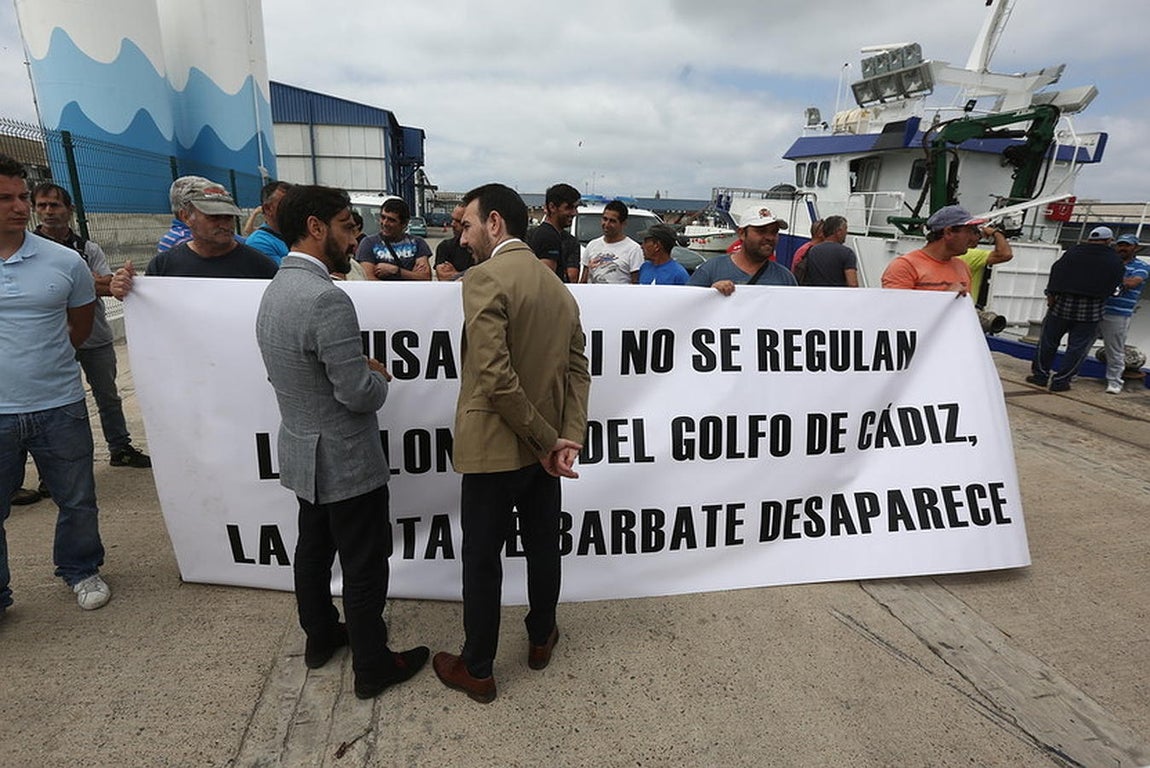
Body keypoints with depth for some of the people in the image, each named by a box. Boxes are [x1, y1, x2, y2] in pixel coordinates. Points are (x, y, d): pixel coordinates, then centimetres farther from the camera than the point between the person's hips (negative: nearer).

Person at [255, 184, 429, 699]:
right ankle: (372, 666, 23)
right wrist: (378, 376, -5)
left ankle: (320, 636, 43)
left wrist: (360, 367, 6)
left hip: (303, 453, 9)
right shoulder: (326, 299, -26)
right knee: (365, 565, 6)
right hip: (345, 461, -9)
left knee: (314, 549, 23)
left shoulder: (275, 290, 5)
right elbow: (360, 394, -26)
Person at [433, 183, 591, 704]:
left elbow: (496, 377, -25)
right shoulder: (559, 288, 8)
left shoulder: (484, 278, -16)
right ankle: (541, 639, 41)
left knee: (482, 559, 9)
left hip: (495, 449, -7)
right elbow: (577, 371, 4)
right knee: (542, 547, 20)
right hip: (543, 449, 7)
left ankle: (477, 671, 27)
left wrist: (546, 440, -16)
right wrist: (568, 437, -5)